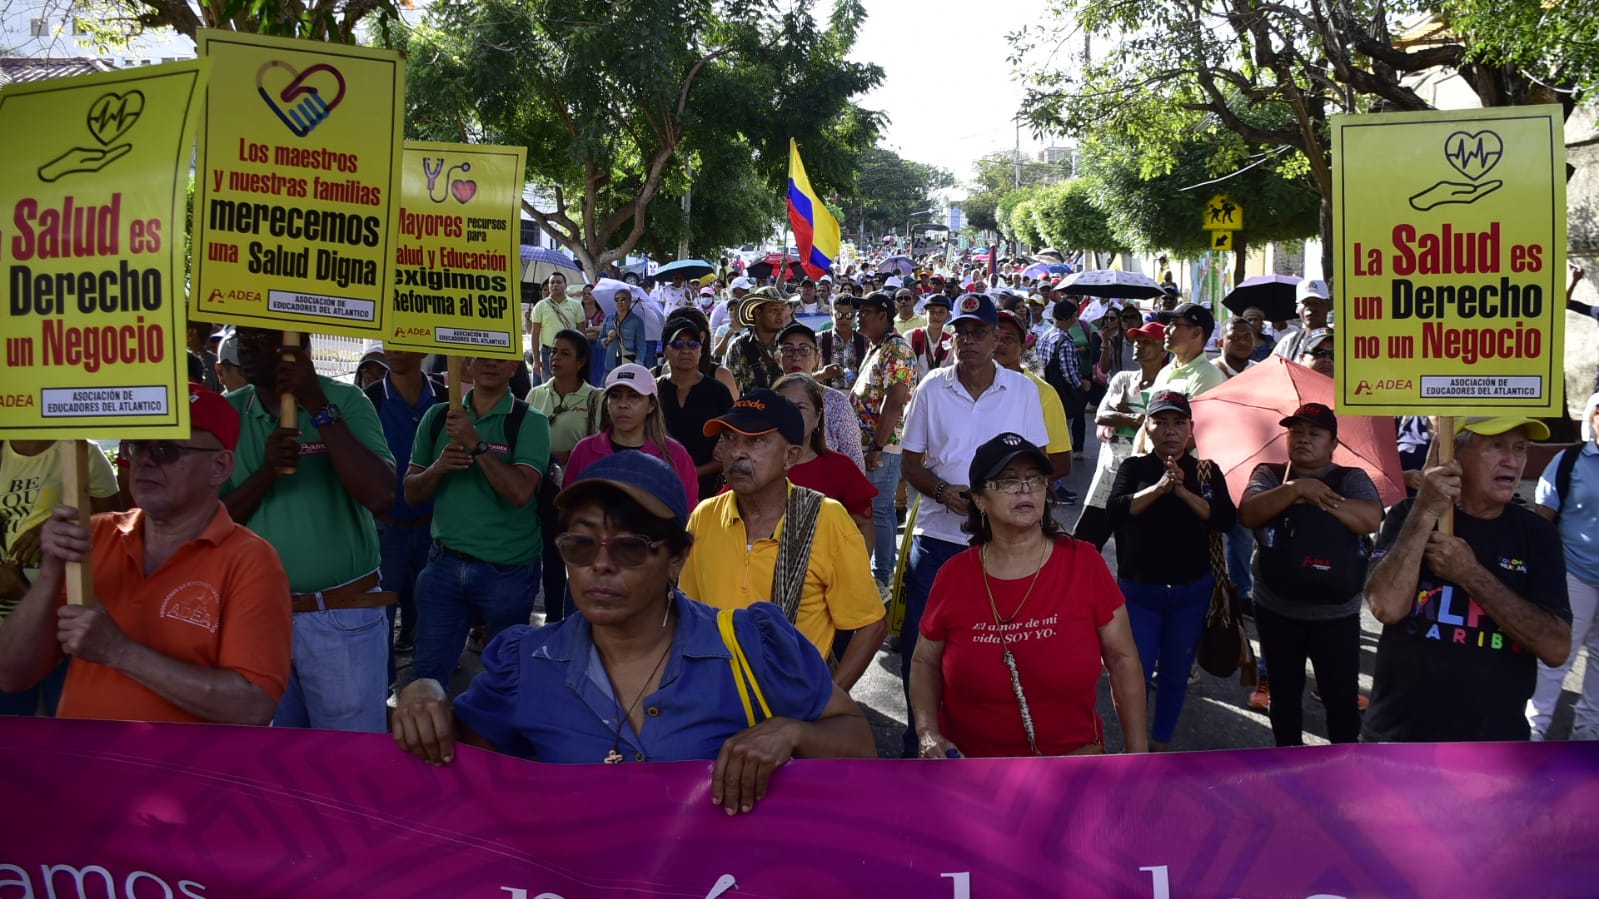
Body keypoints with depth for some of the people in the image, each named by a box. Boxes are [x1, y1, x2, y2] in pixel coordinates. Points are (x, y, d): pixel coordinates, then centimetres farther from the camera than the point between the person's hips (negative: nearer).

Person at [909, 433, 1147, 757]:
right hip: (967, 760, 1)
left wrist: (1138, 755, -5)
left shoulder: (1084, 564, -12)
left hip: (1072, 759, -1)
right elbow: (925, 662, 3)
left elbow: (1122, 659, -5)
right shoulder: (954, 576, -10)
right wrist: (928, 732, -13)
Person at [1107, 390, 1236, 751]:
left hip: (1191, 591, 1)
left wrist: (1184, 492, -22)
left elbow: (1227, 520, -12)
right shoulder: (1134, 467, 0)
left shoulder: (1207, 472, 2)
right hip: (1138, 590, -1)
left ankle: (1160, 745, 27)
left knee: (1175, 674, 11)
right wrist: (1159, 487, -26)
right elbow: (1115, 511, -16)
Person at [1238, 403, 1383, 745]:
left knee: (1342, 696, -1)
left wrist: (1316, 497, -18)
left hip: (1337, 614, -1)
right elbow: (1248, 514, -14)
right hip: (1277, 611, 2)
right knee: (1284, 692, 14)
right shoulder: (1268, 474, 4)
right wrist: (1295, 489, -24)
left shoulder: (1352, 479, 2)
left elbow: (1371, 519, -17)